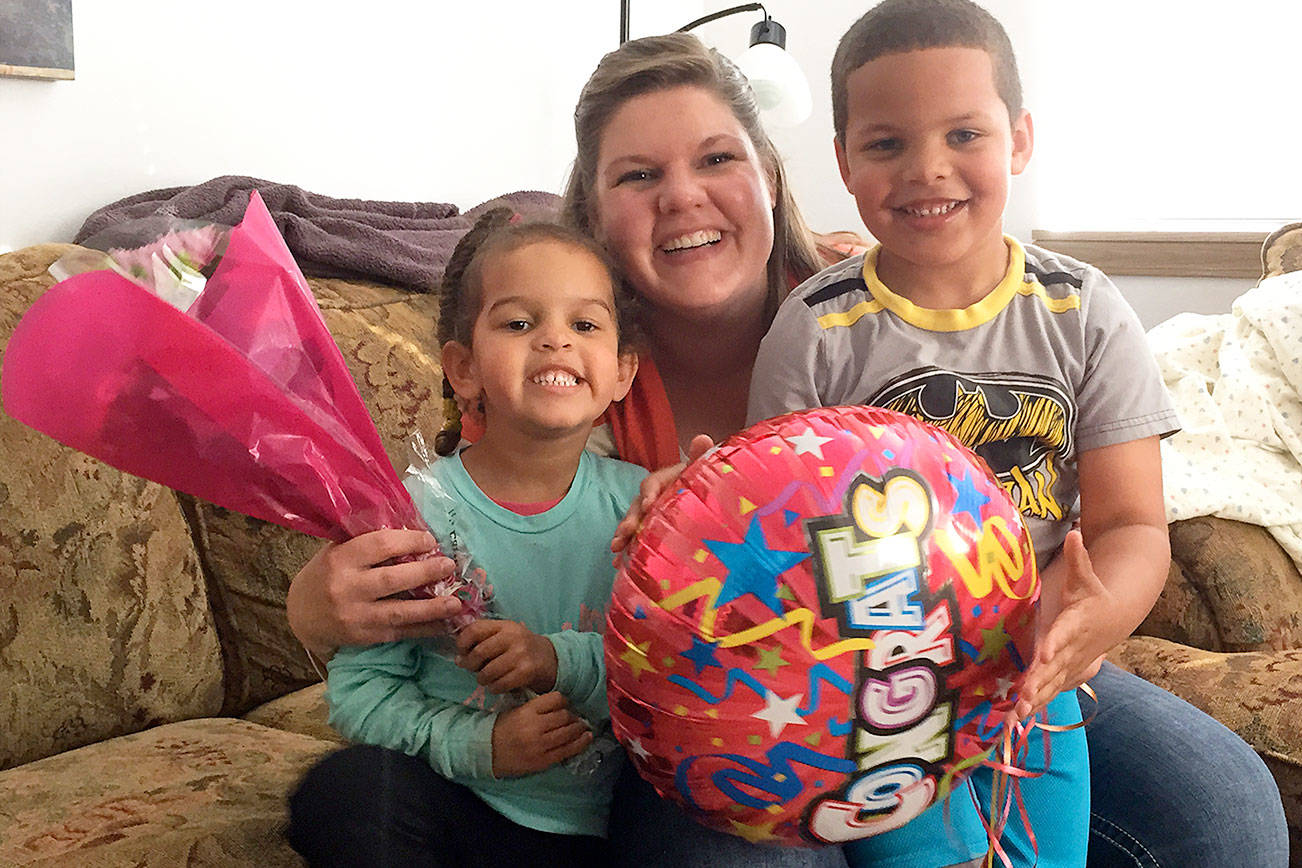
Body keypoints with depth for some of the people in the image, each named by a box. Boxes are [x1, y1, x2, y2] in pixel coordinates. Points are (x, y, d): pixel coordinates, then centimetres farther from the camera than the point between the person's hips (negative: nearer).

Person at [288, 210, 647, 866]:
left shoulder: (637, 502, 0)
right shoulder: (416, 509, -6)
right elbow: (359, 687, -5)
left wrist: (562, 659, -19)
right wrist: (476, 742, -19)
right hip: (455, 805, 0)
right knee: (339, 792, -28)